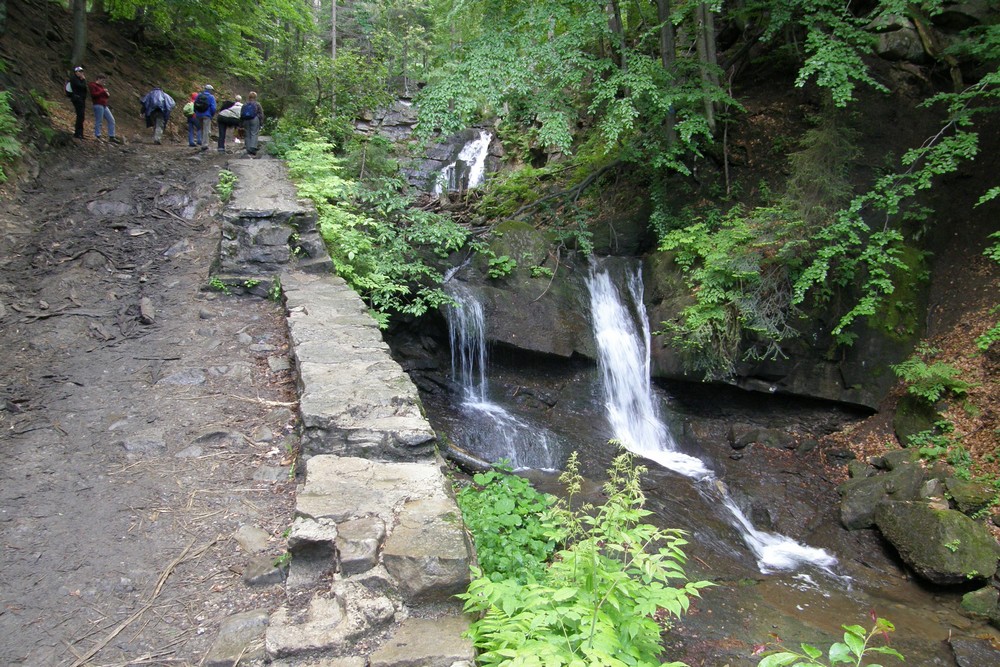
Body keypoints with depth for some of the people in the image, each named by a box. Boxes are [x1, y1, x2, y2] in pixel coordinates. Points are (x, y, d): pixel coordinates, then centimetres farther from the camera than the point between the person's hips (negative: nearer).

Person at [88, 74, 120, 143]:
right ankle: (97, 136, -5)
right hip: (98, 105, -9)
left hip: (104, 106, 9)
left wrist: (107, 94, 3)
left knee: (111, 120, 6)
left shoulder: (102, 86, 21)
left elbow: (106, 96, 26)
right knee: (98, 121, -8)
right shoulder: (93, 85, -4)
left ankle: (111, 137, 9)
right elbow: (93, 94, -17)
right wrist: (102, 91, -14)